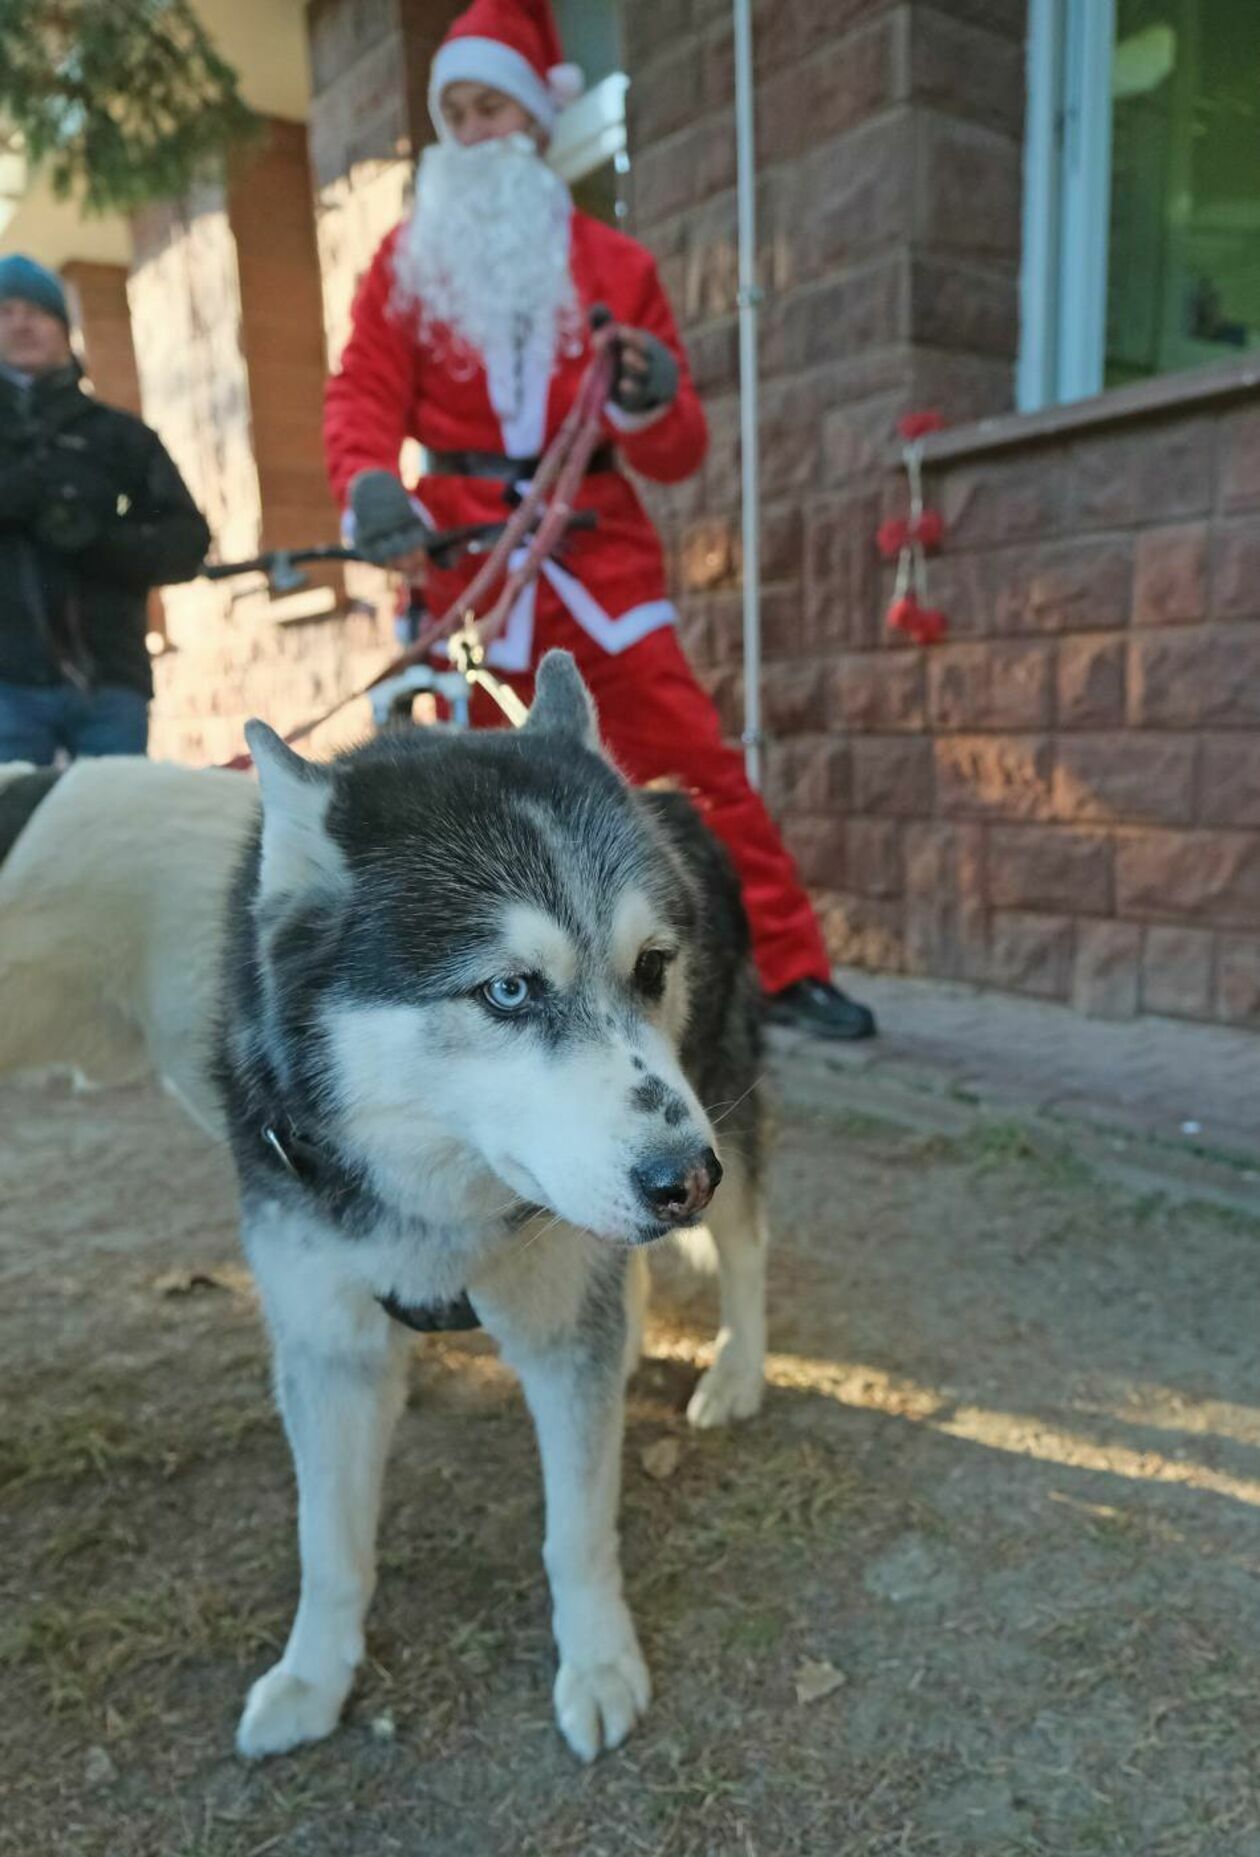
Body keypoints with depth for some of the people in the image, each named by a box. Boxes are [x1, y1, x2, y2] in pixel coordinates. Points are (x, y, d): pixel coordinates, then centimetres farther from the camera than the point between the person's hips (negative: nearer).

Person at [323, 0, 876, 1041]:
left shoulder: (616, 265, 8)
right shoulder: (408, 261, 10)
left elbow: (678, 457, 4)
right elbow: (365, 394, -4)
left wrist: (653, 407, -19)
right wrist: (369, 483, -26)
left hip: (598, 553, 0)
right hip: (469, 565, 1)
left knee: (699, 766, -6)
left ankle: (791, 968, 4)